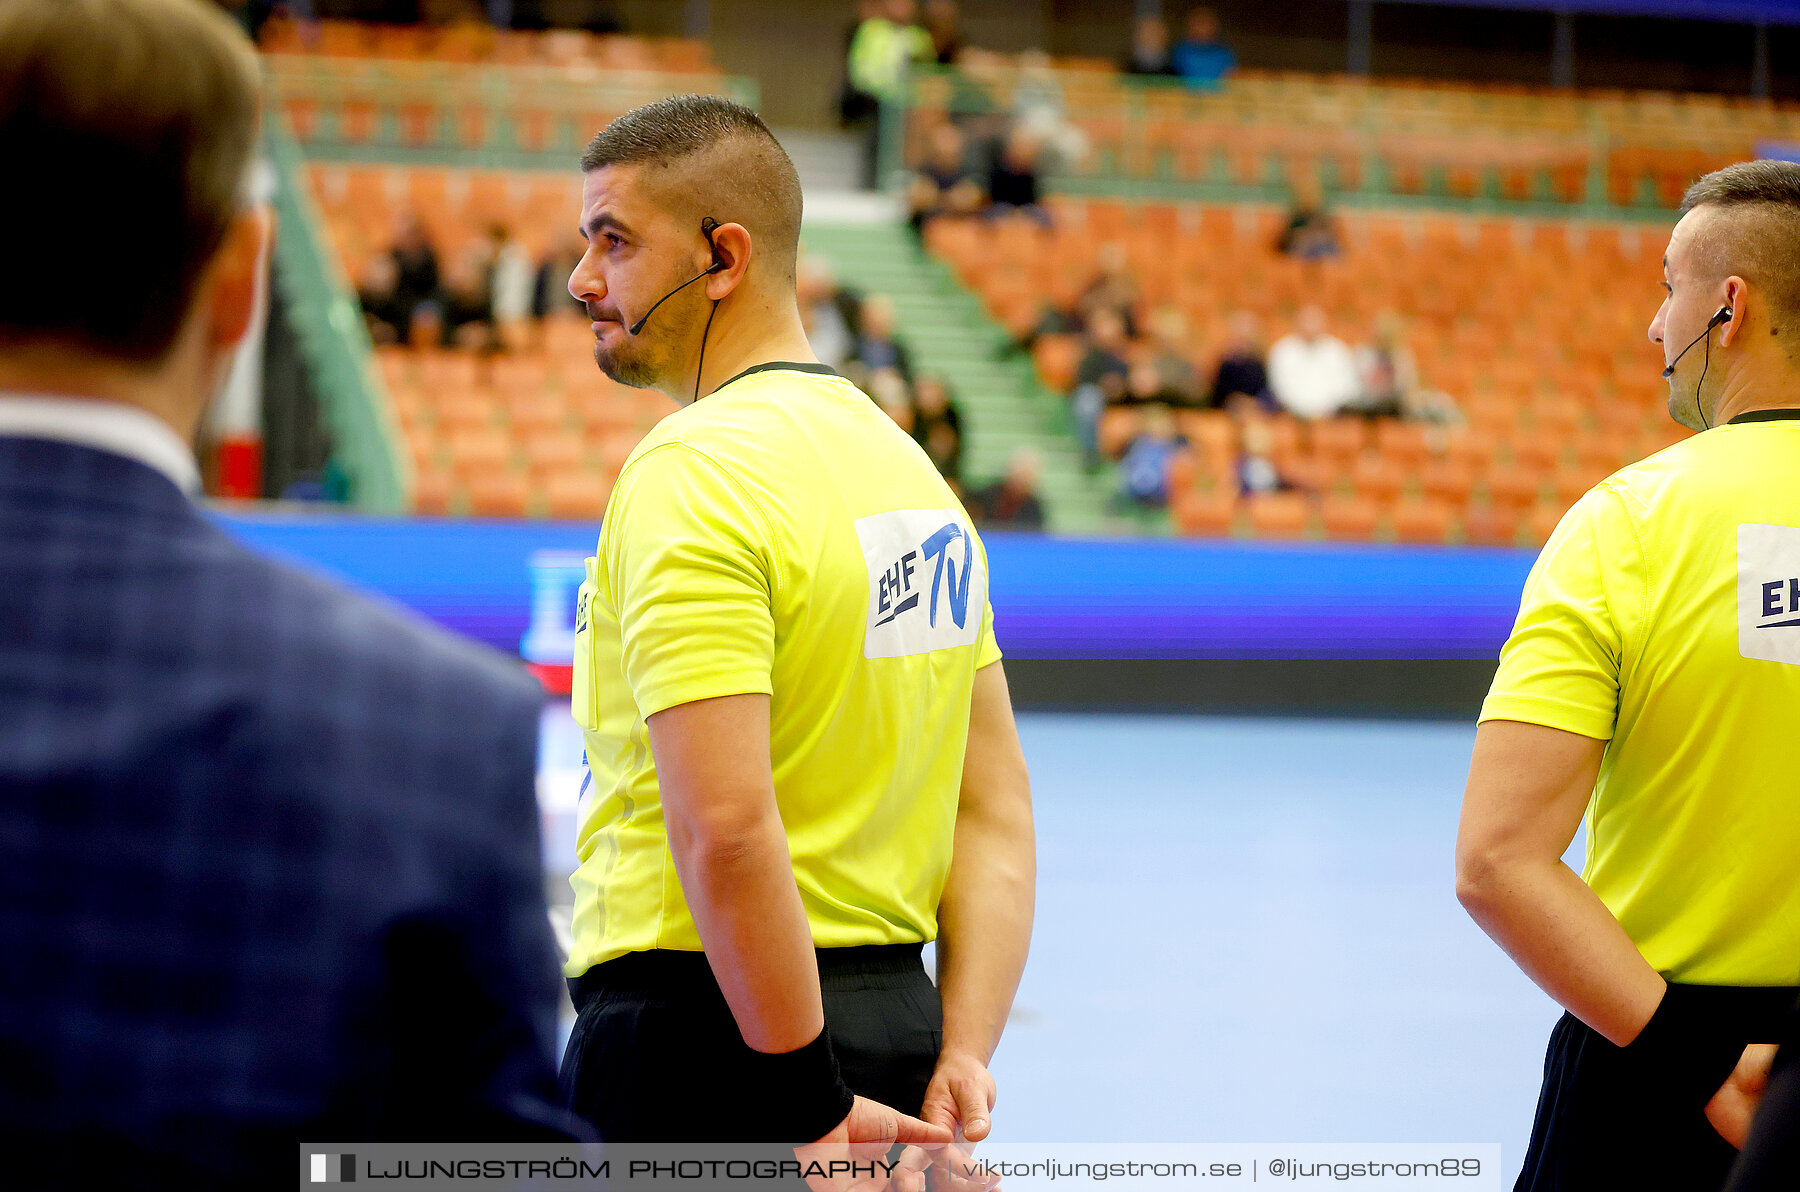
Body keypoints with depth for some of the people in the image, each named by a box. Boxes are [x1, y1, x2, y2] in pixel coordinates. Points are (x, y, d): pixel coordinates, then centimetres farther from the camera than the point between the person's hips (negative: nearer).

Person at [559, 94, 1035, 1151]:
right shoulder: (903, 462, 12)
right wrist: (961, 1059, 4)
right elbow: (998, 809, 10)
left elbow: (728, 828, -25)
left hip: (709, 1029, -8)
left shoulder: (691, 472, -15)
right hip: (895, 1010, 9)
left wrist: (811, 1111, -20)